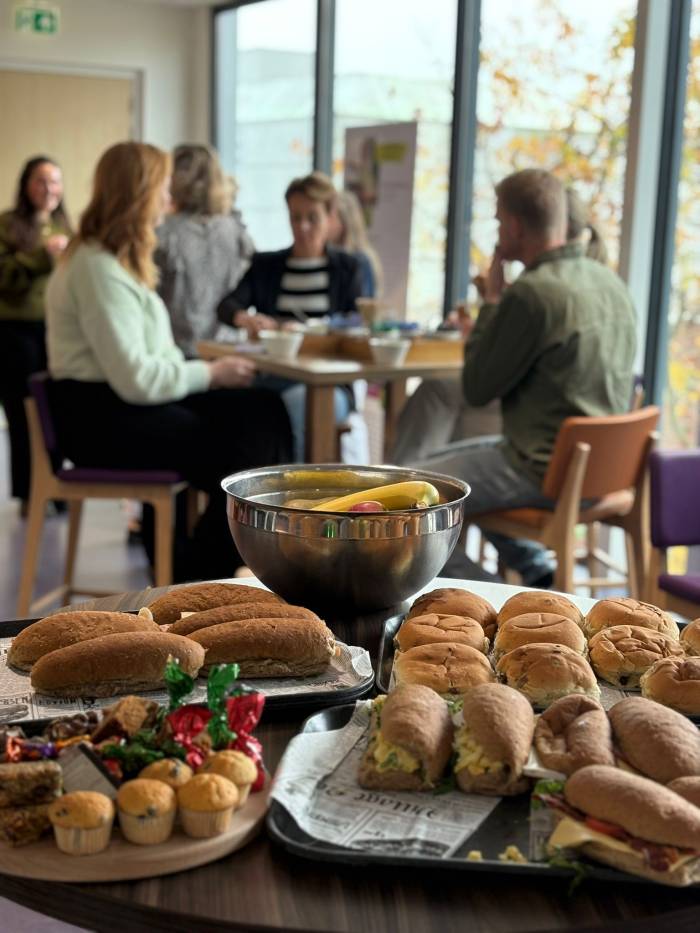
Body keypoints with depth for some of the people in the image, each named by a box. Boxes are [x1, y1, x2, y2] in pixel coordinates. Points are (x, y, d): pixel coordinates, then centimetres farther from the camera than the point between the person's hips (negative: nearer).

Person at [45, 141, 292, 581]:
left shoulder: (118, 260, 16)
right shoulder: (98, 268, -17)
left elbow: (144, 361, 9)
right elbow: (136, 378, -23)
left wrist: (207, 370, -3)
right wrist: (210, 373, -11)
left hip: (124, 401, 9)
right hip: (102, 418, -9)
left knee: (265, 412, -5)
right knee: (242, 455, -17)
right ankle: (197, 578, 2)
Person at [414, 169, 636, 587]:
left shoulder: (531, 292, -22)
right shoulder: (611, 281, 5)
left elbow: (476, 389, -12)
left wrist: (492, 299, -5)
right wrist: (493, 324, 16)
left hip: (547, 472, -9)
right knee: (445, 459, 27)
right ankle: (539, 571, 22)